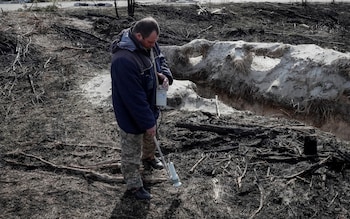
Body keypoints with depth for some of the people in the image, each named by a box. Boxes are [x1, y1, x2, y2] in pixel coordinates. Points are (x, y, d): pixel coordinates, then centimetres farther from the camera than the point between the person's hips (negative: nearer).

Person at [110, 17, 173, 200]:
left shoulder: (148, 43, -11)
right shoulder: (124, 60, -38)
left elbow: (161, 60, 9)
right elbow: (134, 98, -33)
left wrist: (165, 76, -14)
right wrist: (148, 122, -25)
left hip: (149, 106, 9)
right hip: (131, 114, -9)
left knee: (150, 137, 33)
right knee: (131, 151, 12)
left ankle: (148, 158, 62)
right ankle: (134, 185, 31)